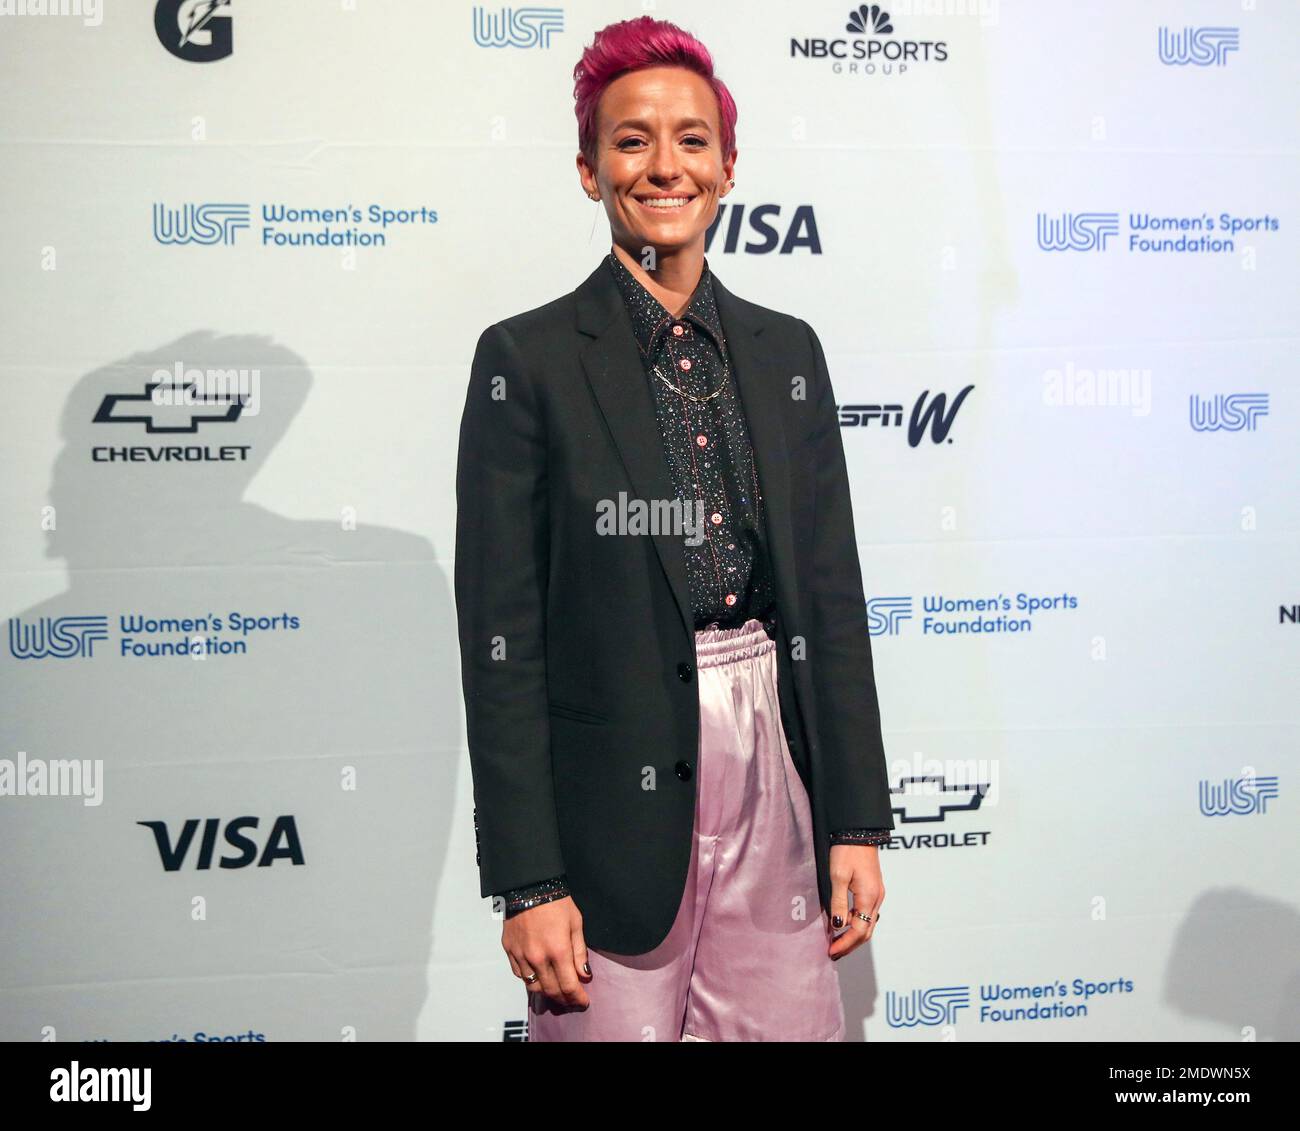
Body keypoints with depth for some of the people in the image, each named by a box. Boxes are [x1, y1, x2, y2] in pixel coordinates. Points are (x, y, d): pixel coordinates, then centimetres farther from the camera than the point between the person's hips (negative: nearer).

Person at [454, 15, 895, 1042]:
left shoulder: (786, 351, 9)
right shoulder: (527, 360, -4)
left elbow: (833, 595, 10)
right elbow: (502, 635, -7)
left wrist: (858, 823, 7)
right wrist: (528, 882, -10)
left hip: (775, 775, 4)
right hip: (617, 797, -4)